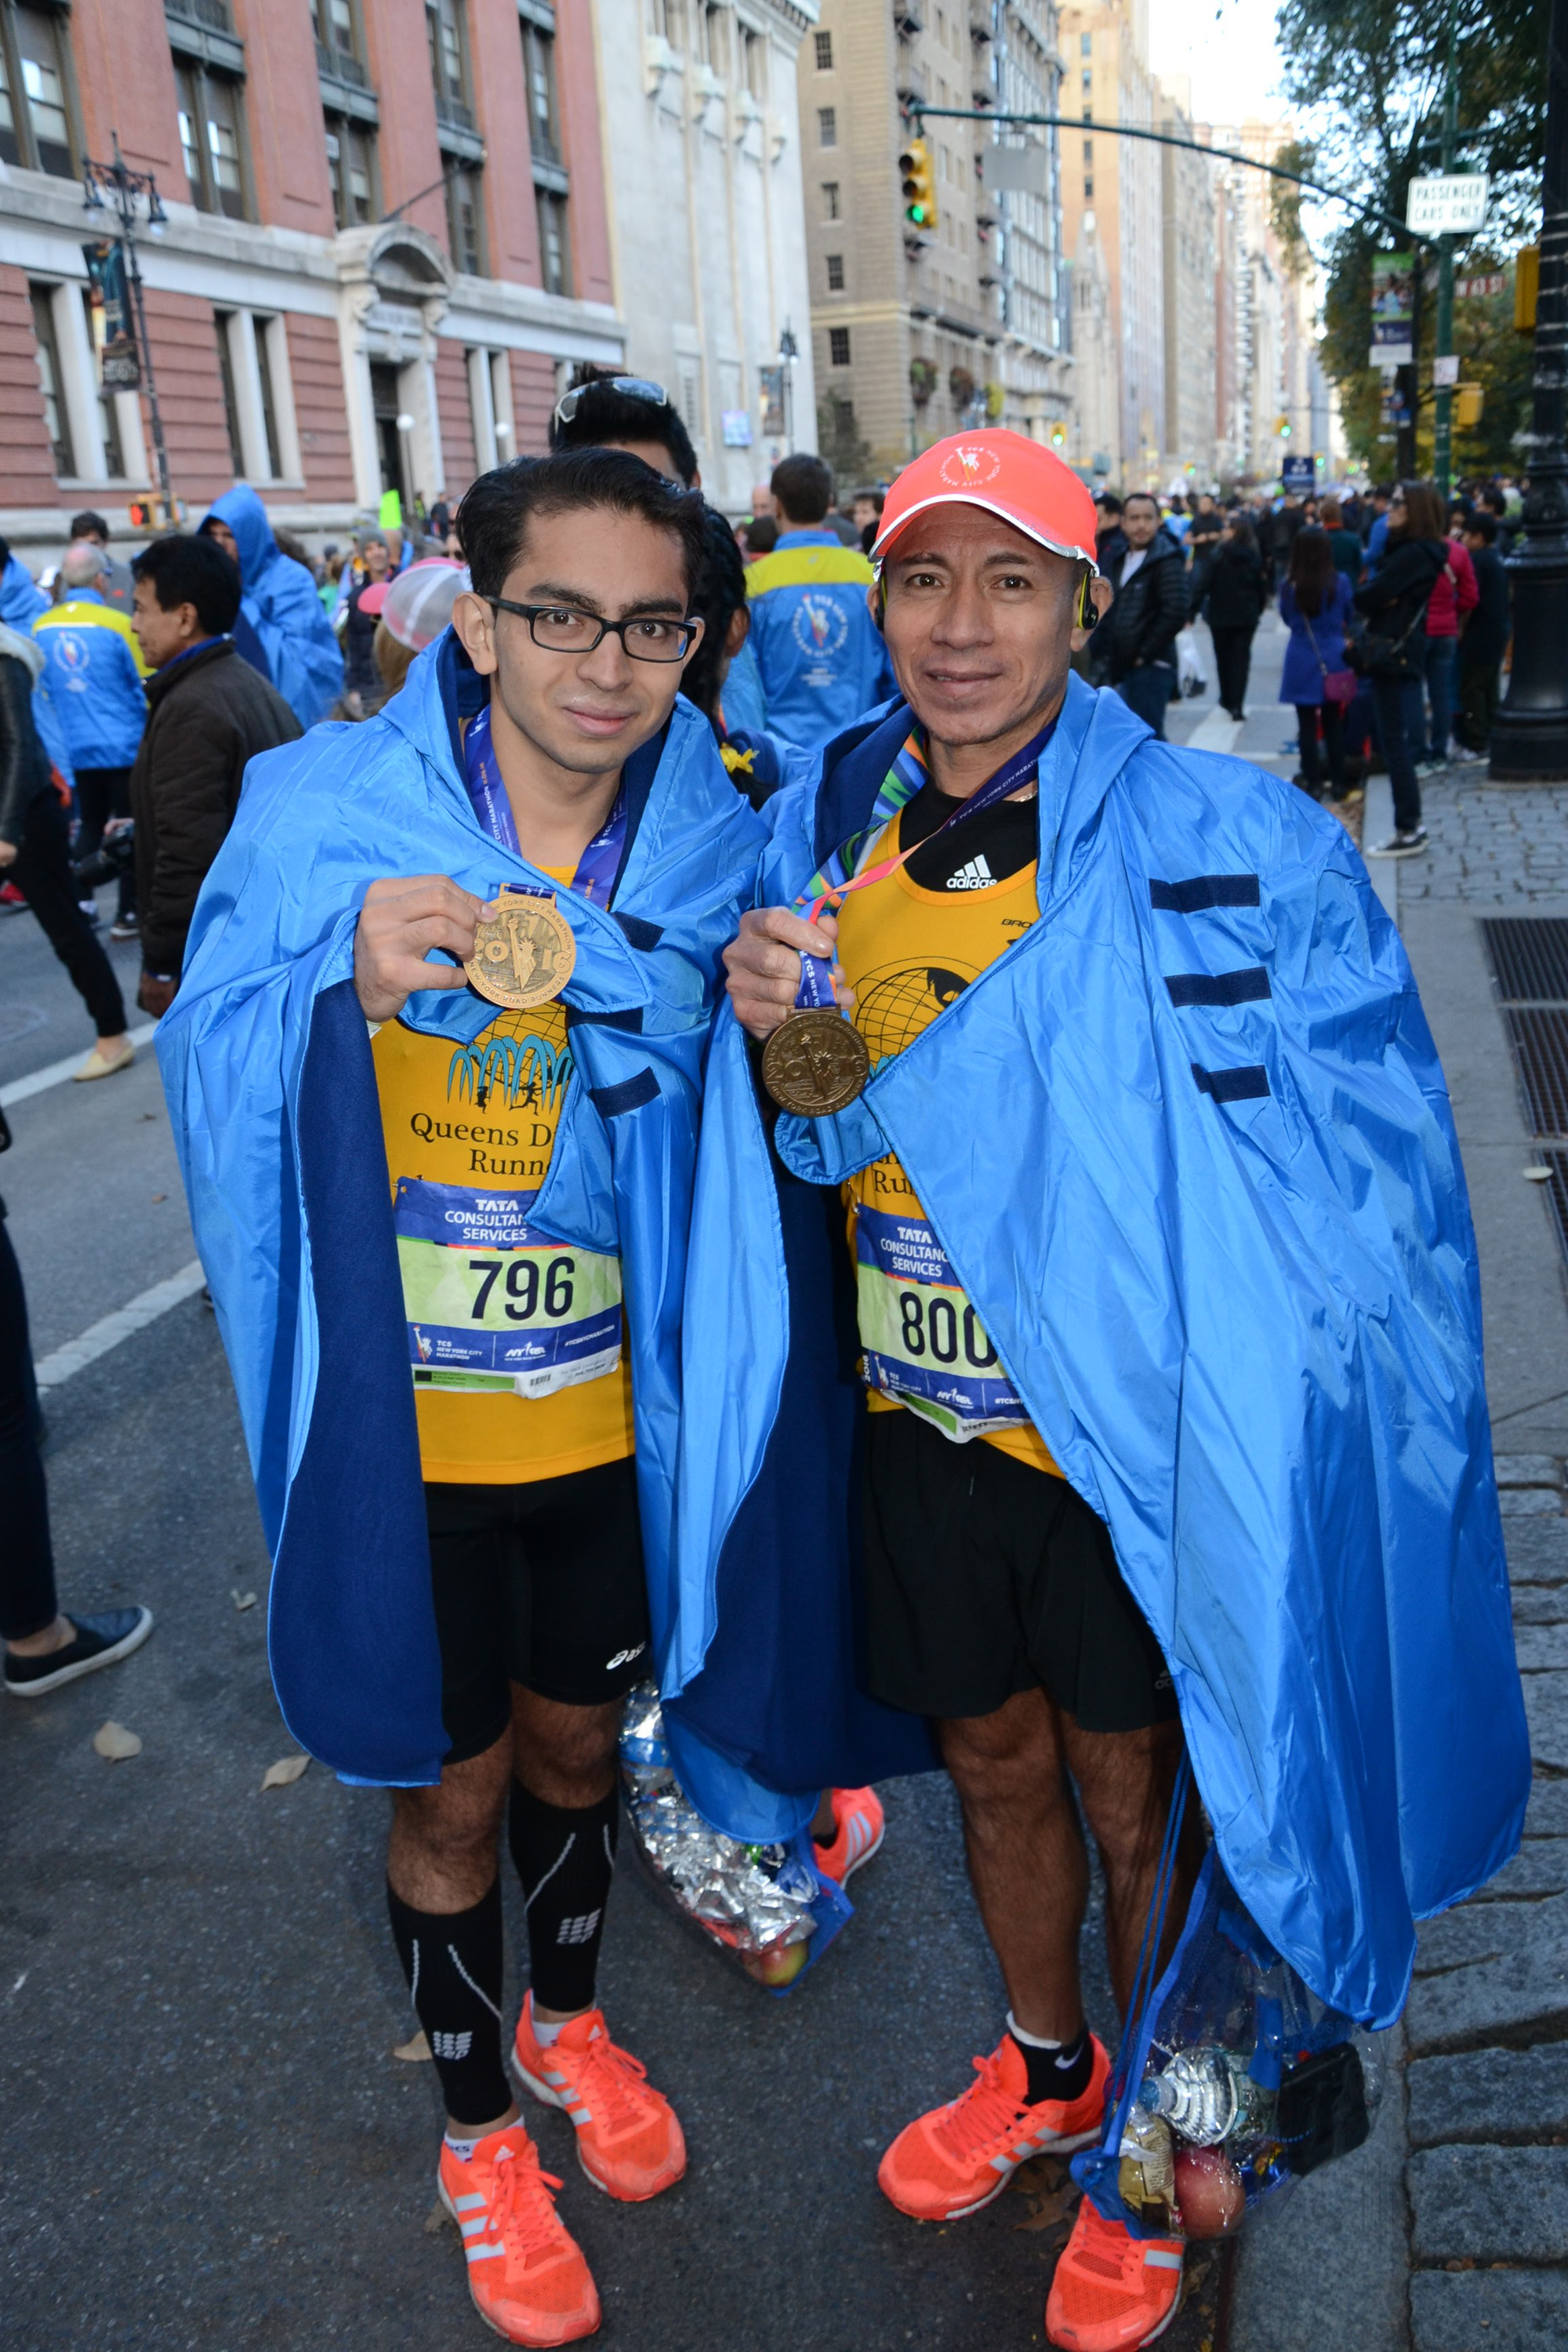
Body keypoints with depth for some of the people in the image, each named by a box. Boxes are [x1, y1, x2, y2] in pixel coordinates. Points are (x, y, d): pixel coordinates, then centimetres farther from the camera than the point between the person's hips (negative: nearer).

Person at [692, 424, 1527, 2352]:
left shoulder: (1219, 847, -16)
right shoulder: (827, 828, 0)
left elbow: (1347, 1174, -12)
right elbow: (811, 1149, 8)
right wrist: (767, 1028, -13)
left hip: (1126, 1440, -4)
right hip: (915, 1422, 5)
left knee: (1140, 1800, 16)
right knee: (993, 1764, 23)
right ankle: (1042, 2065, 52)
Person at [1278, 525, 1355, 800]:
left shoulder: (1289, 585, -10)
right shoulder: (1340, 582, -8)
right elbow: (1348, 619, 8)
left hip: (1301, 660, -1)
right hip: (1333, 658, 2)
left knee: (1307, 725, 5)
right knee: (1333, 723, 12)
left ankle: (1313, 783, 7)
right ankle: (1337, 782, 17)